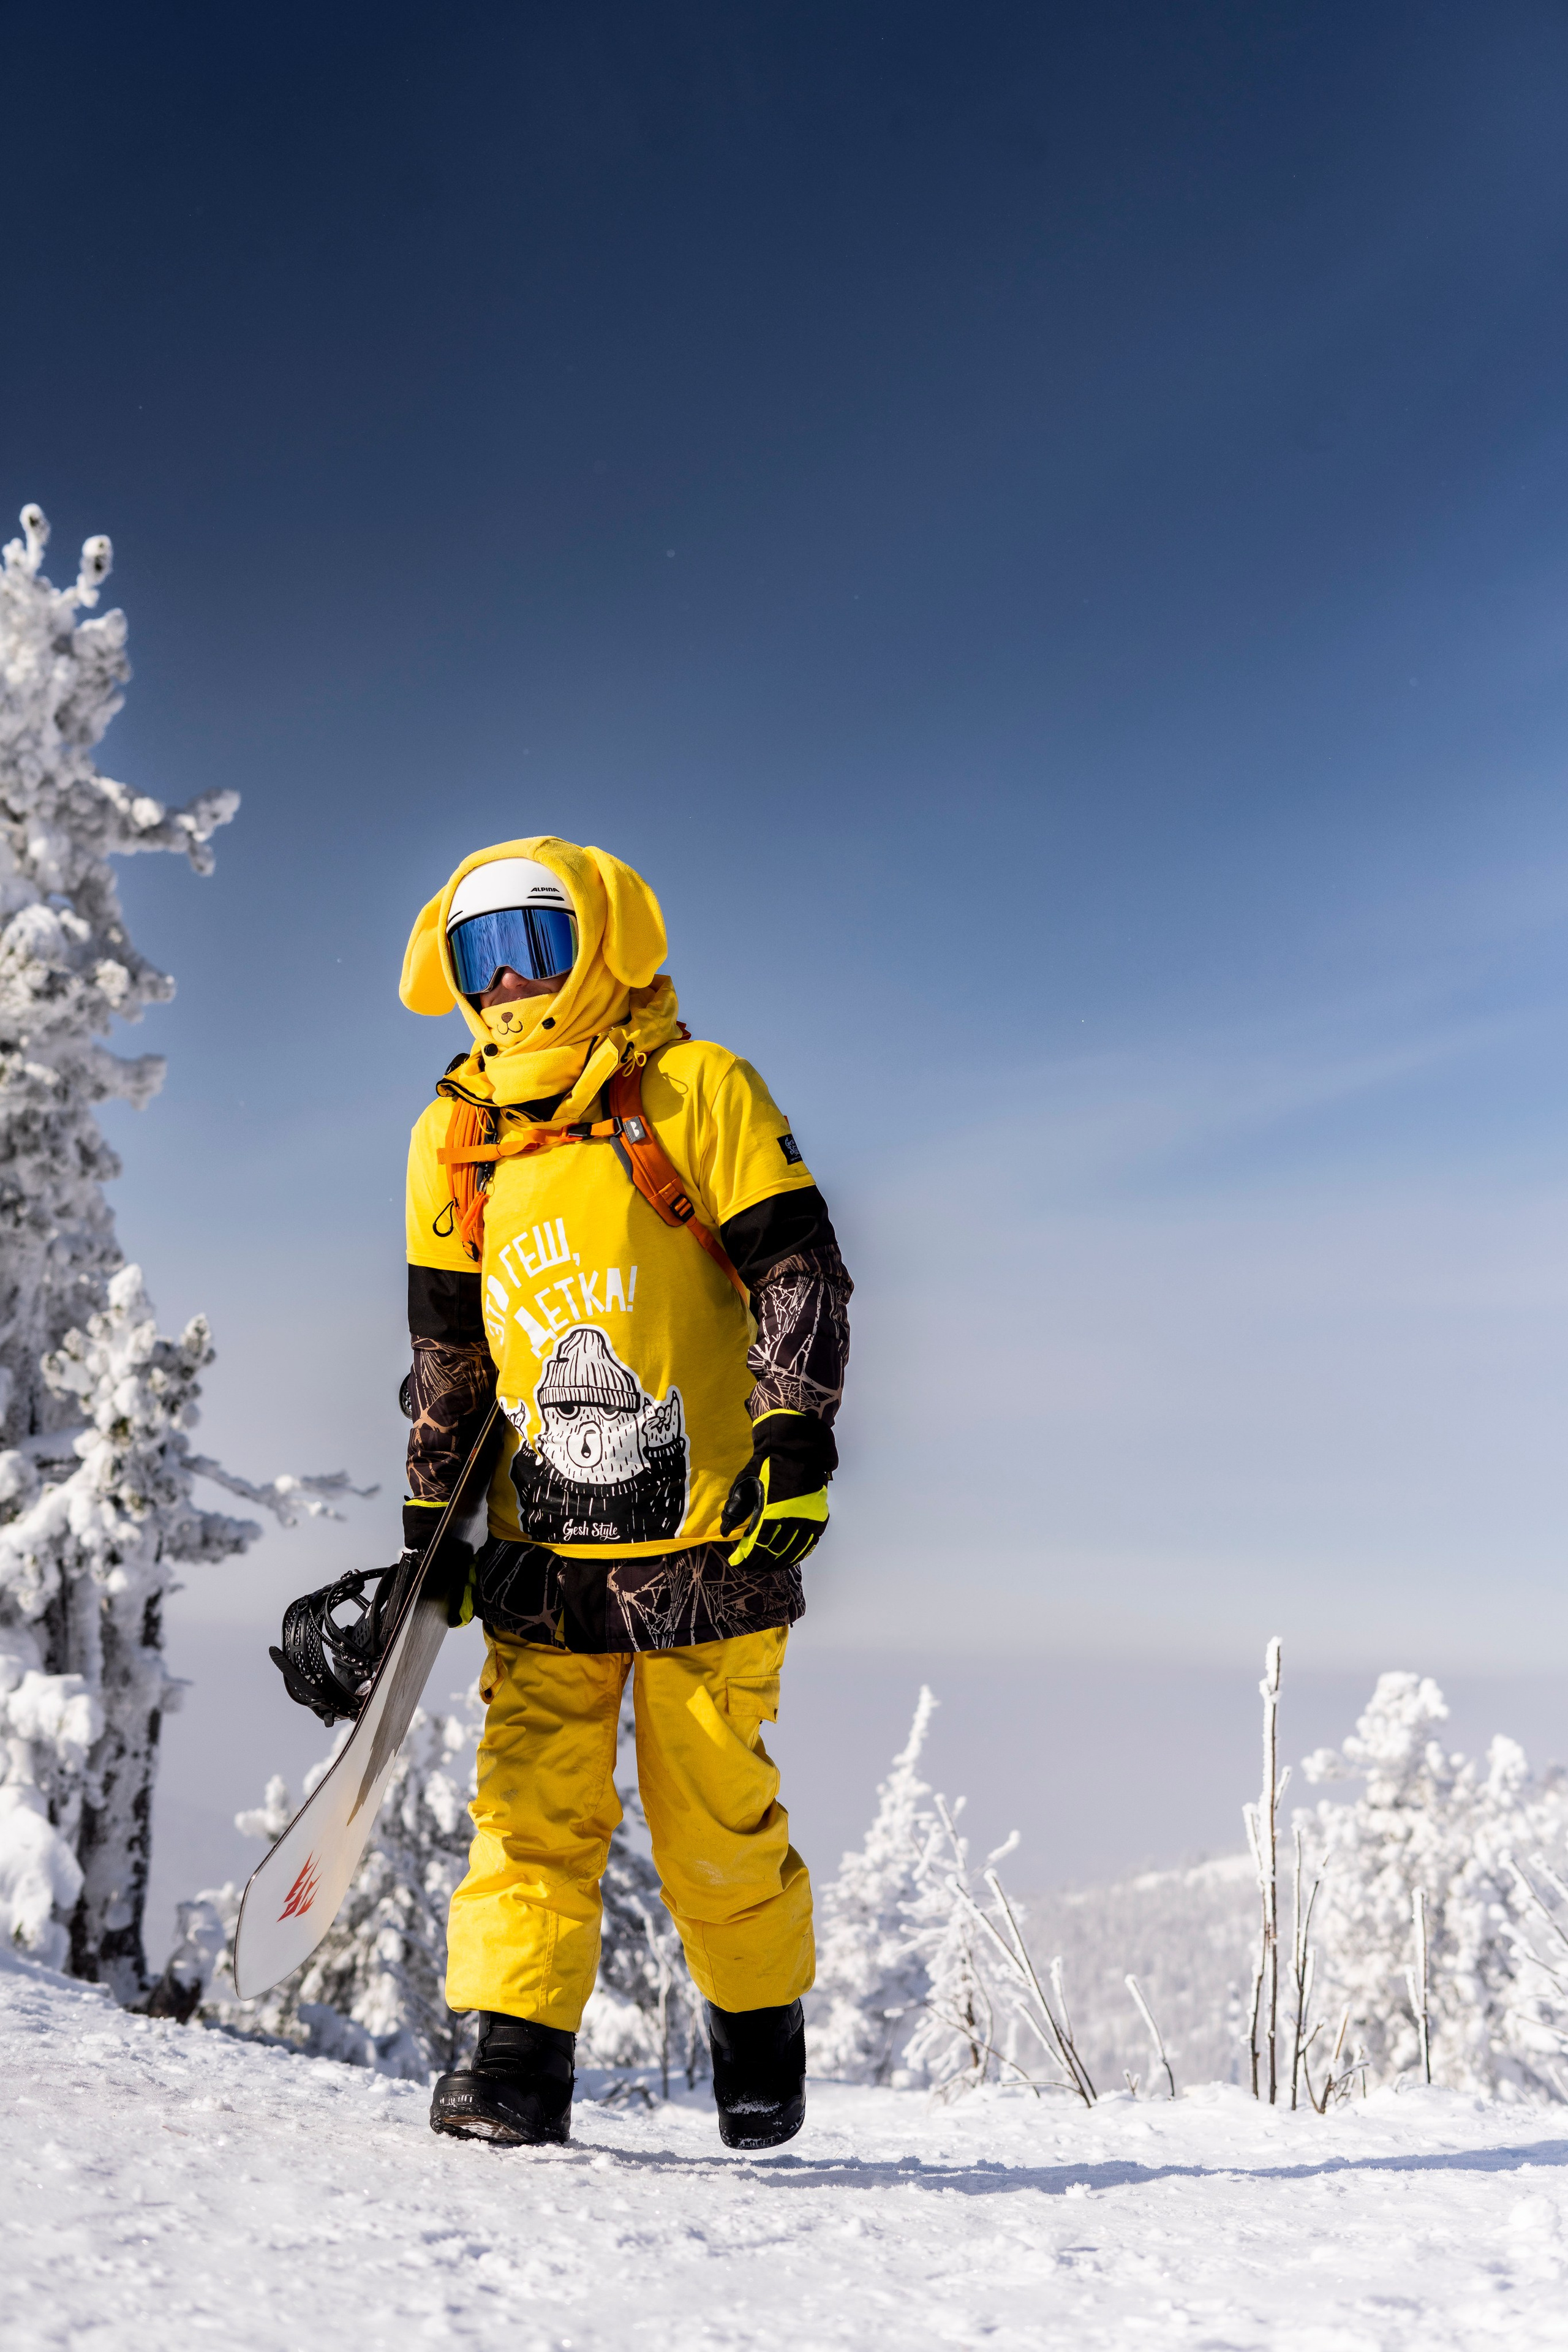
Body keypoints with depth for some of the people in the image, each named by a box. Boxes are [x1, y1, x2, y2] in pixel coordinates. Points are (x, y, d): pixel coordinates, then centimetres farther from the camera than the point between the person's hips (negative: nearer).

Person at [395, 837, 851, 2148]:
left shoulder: (699, 1092, -2)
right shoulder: (455, 1138, 13)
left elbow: (799, 1273, -4)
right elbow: (448, 1348, 18)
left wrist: (796, 1445, -13)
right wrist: (428, 1520, 15)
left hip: (707, 1530, -4)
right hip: (543, 1544, 4)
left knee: (714, 1816, 3)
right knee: (533, 1807, -2)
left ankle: (763, 2036, 25)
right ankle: (518, 2060, 7)